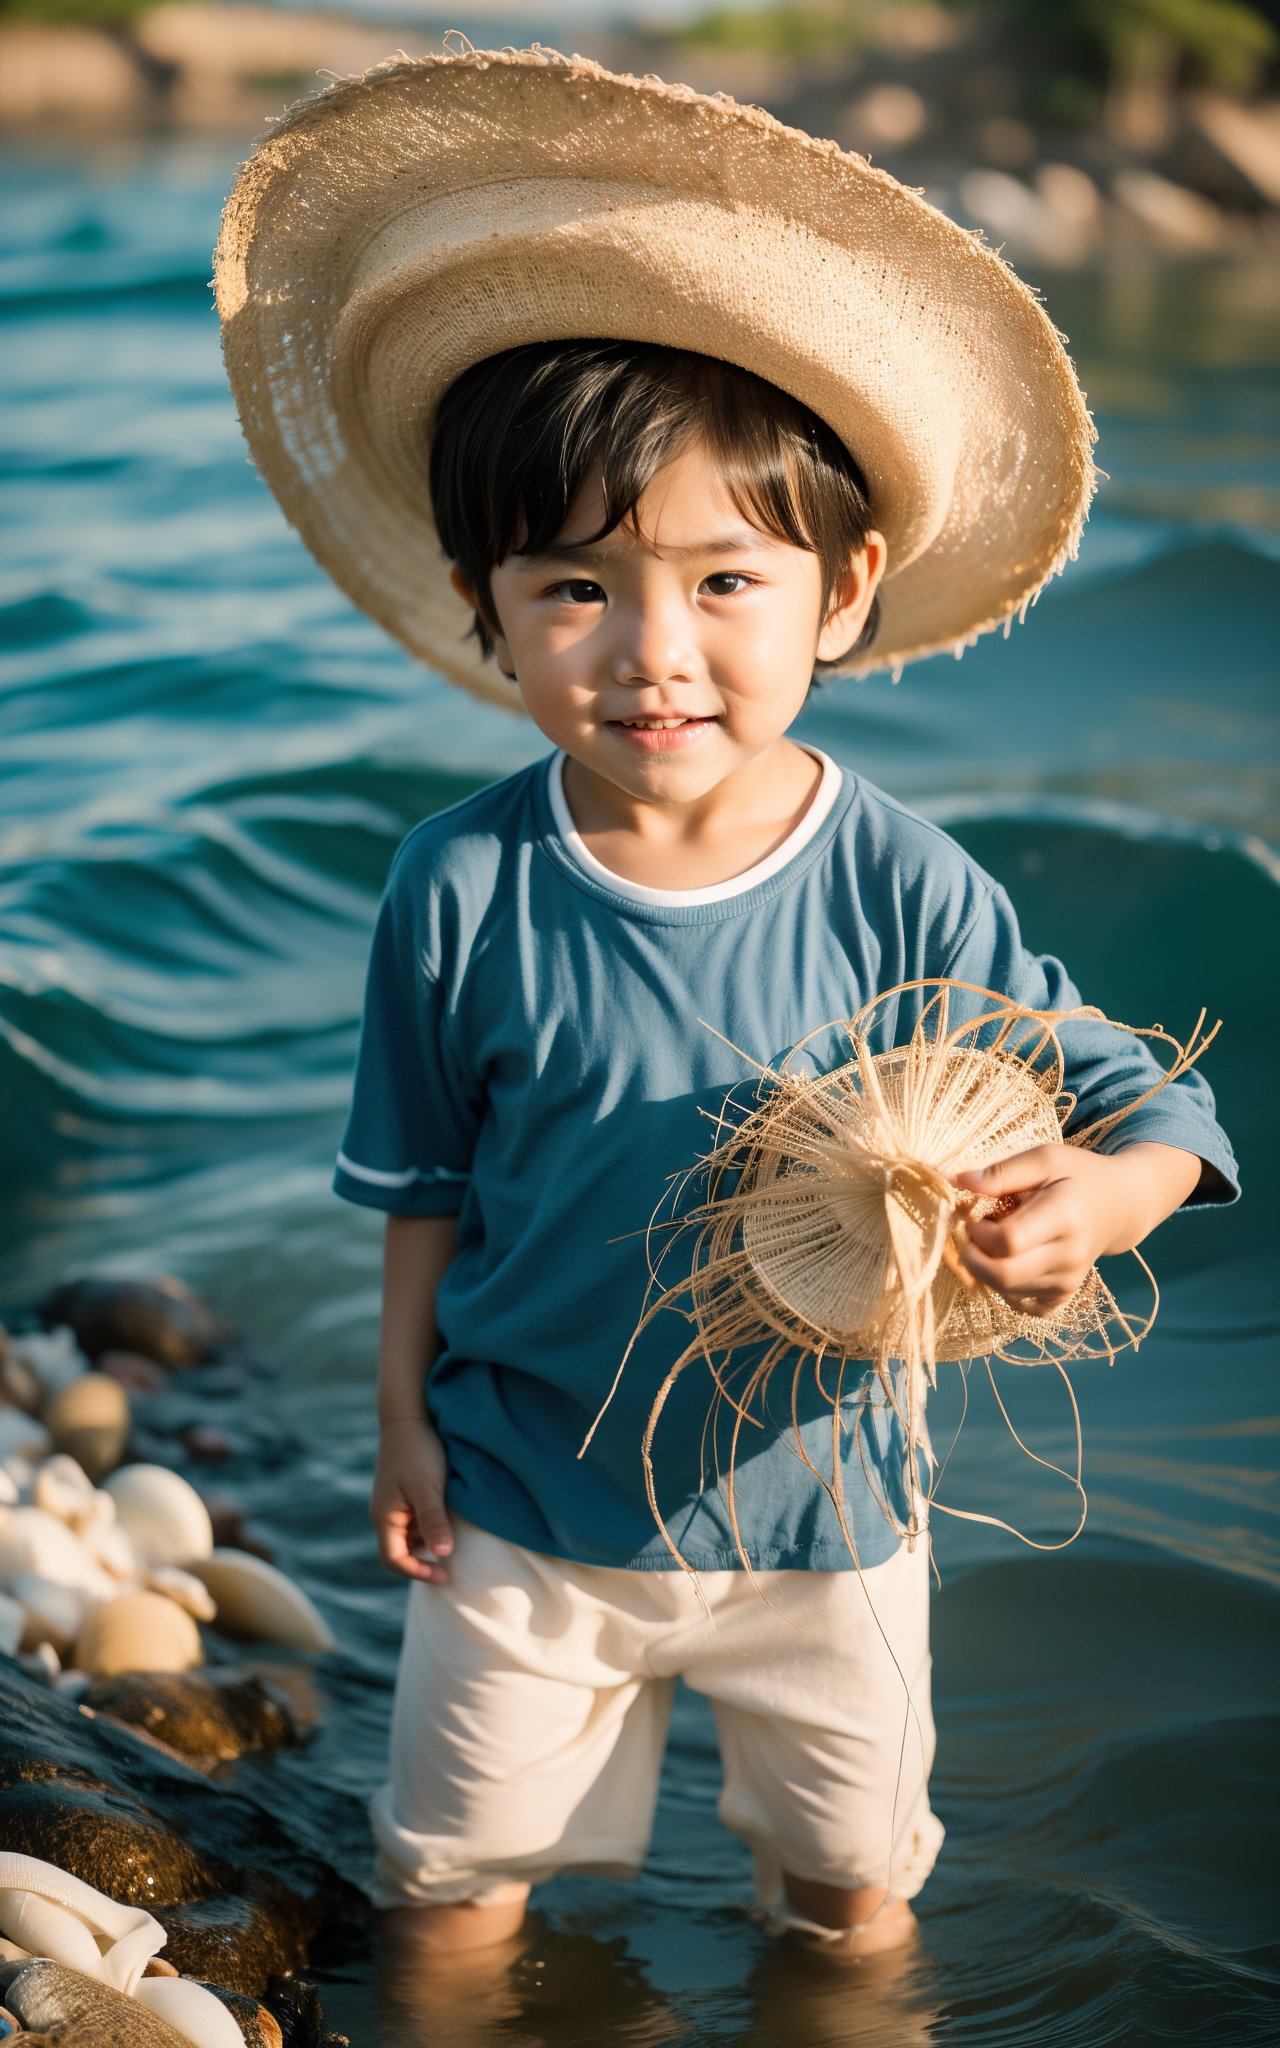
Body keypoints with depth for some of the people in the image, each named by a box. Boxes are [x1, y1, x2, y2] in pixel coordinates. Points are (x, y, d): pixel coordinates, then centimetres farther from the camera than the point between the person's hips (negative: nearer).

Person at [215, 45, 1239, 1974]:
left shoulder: (898, 886, -20)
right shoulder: (463, 889, -17)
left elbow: (1144, 1093, -14)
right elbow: (428, 1182, -3)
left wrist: (1094, 1201, -36)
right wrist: (405, 1418, 0)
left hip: (818, 1506, 0)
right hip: (524, 1504, 0)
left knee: (854, 1884, 23)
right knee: (451, 1884, 19)